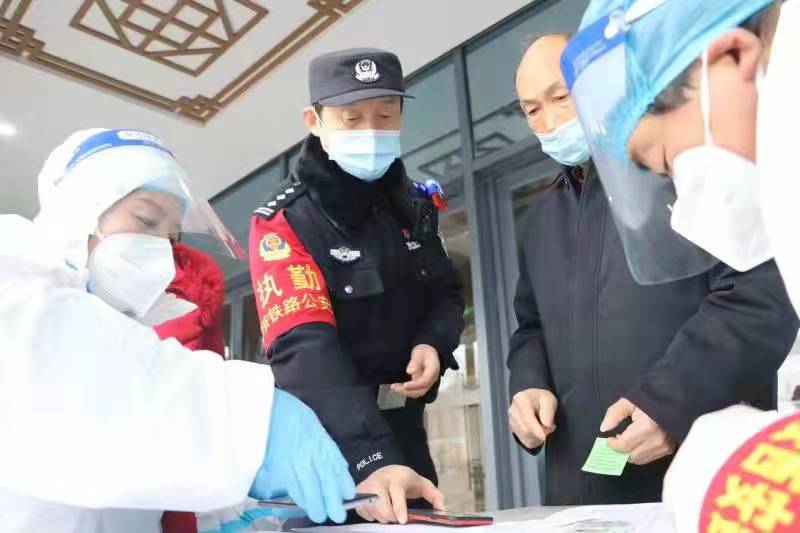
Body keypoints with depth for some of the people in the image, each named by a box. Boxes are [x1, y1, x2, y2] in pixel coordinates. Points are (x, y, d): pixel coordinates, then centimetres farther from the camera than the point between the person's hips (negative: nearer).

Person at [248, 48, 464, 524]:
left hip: (403, 426, 6)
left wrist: (434, 343, -12)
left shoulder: (415, 205, 0)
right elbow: (306, 350, -29)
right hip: (326, 440, -5)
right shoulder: (284, 221, -18)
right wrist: (370, 460, -41)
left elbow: (447, 293, 11)